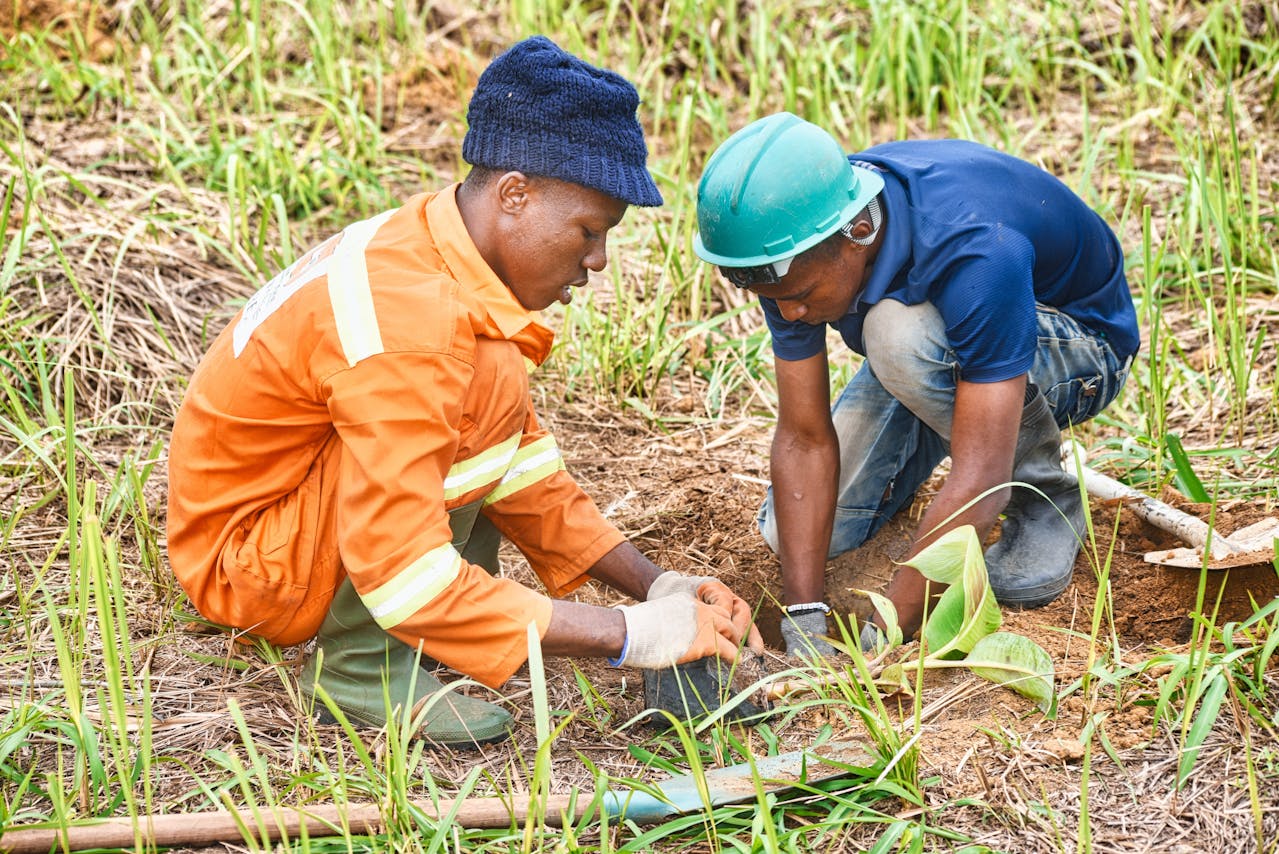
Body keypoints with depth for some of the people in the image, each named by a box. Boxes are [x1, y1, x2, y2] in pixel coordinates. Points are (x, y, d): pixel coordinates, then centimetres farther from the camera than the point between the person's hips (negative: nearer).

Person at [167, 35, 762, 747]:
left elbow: (527, 468, 8)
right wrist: (632, 636, -30)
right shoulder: (408, 324, -30)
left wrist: (654, 585, -2)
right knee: (489, 383, -25)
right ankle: (358, 660, -15)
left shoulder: (443, 256, 0)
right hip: (244, 563, -10)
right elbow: (404, 575, -34)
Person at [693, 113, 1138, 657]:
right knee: (794, 533, -8)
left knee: (901, 331, -37)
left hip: (1076, 352, -5)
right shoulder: (792, 246, -24)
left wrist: (879, 638, -43)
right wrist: (805, 620, -29)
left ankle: (1045, 496, -11)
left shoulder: (977, 251, -42)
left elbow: (979, 482, -43)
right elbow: (803, 438, -20)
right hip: (933, 356, 6)